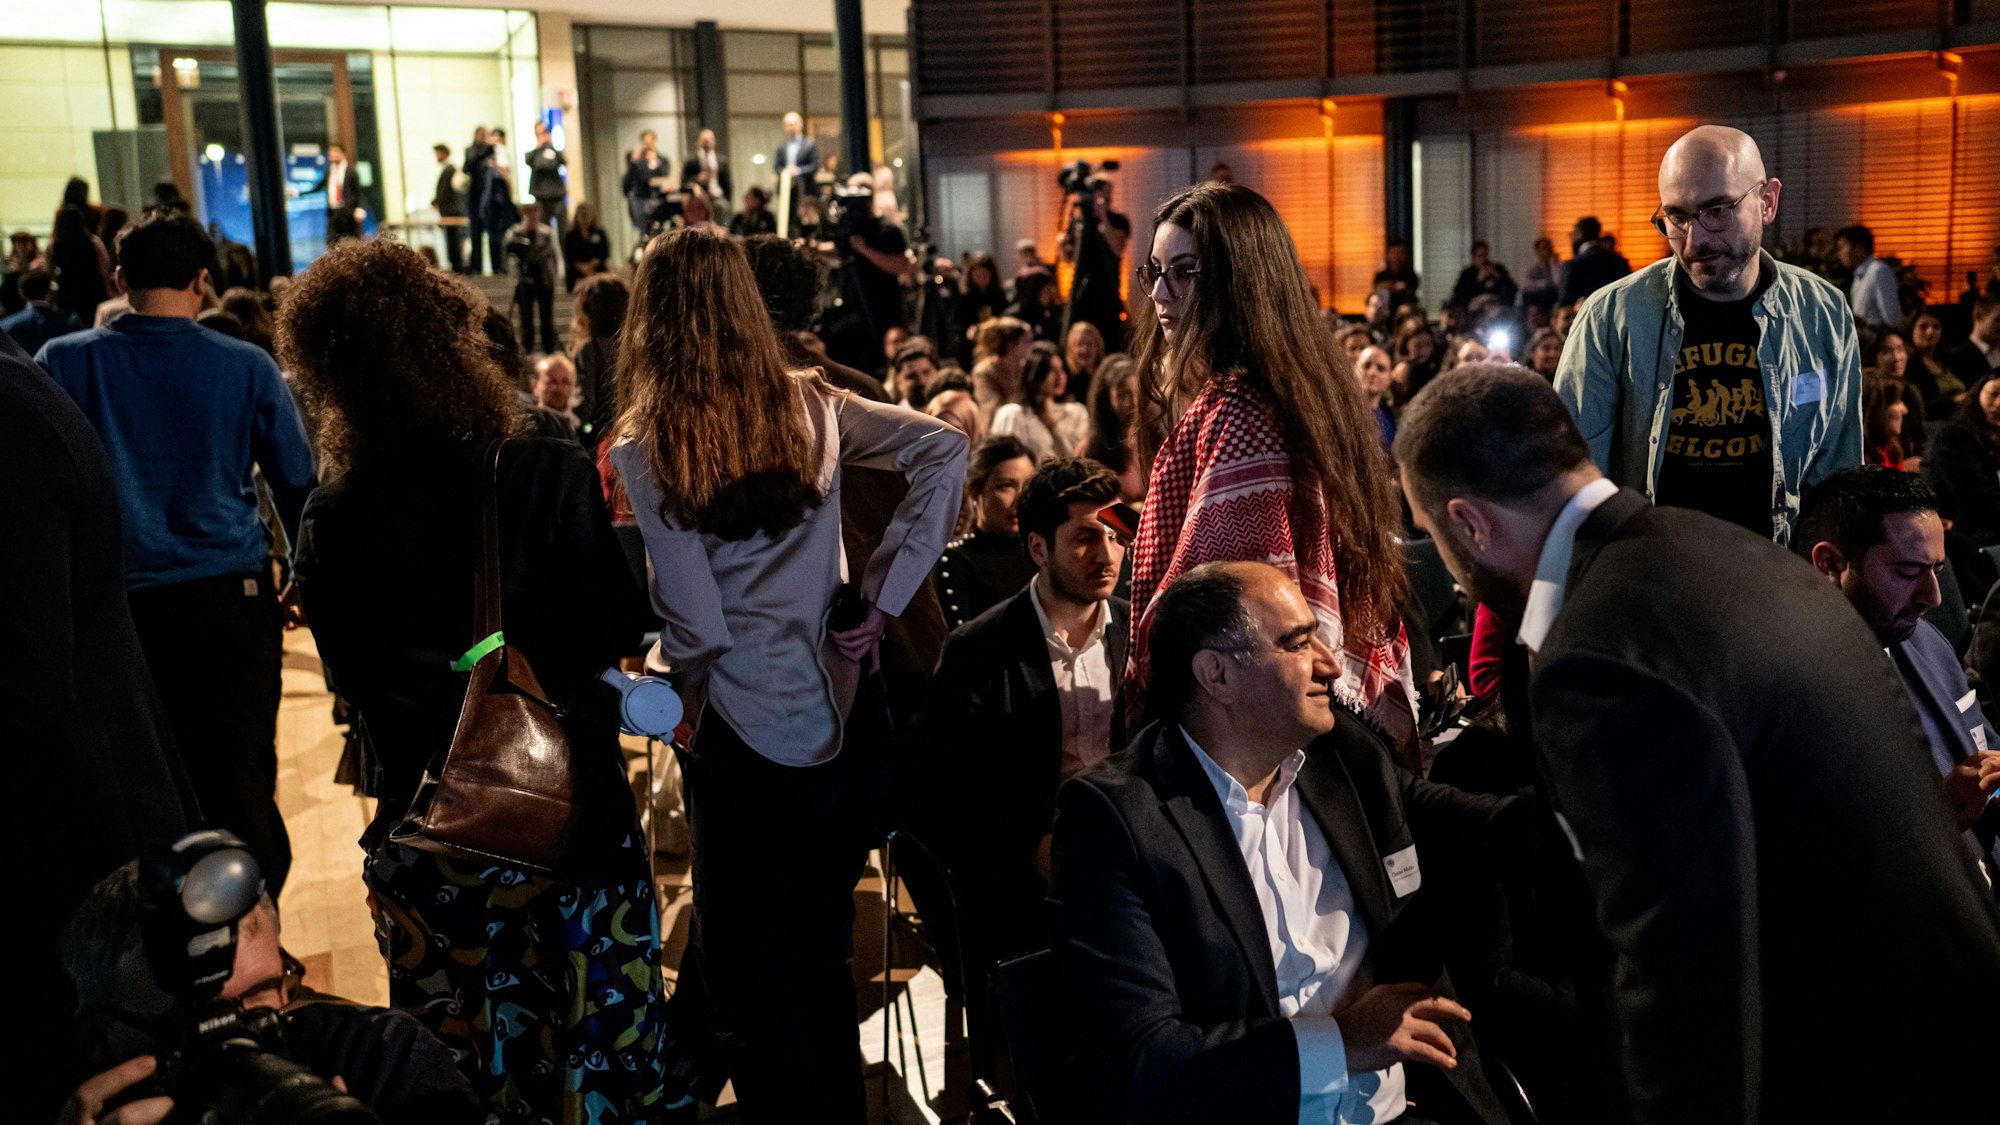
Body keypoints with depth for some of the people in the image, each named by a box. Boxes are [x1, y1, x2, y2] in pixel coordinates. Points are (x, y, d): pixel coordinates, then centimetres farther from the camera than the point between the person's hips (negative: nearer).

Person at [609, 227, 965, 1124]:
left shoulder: (642, 449, -11)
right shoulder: (810, 406, 0)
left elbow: (698, 629, -14)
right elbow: (944, 448, -6)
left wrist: (660, 668, 9)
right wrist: (881, 594, -4)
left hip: (756, 736, -5)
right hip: (851, 715, 5)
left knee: (747, 977, 13)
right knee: (821, 956, 22)